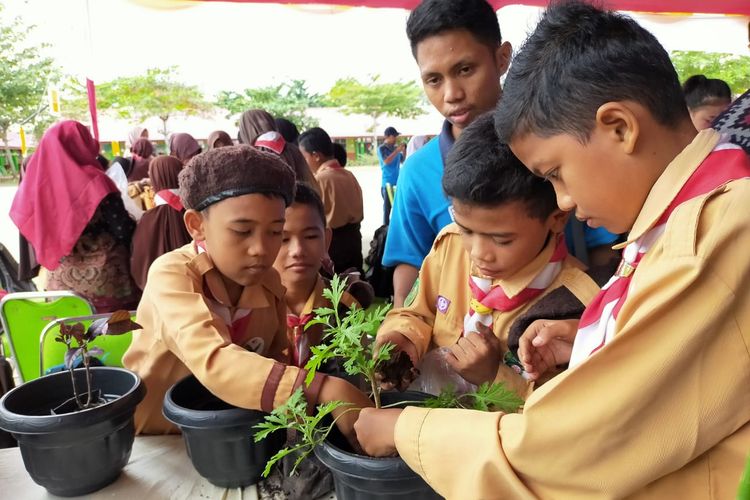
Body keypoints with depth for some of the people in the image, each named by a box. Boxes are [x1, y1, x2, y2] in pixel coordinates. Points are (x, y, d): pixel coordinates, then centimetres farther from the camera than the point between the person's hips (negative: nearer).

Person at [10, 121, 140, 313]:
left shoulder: (34, 185, 3)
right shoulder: (93, 181, -14)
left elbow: (34, 234, 11)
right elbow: (124, 231, -13)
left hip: (59, 282, 6)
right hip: (104, 281, -5)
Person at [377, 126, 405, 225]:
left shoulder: (395, 147, 9)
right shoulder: (381, 149, -6)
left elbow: (402, 161, 18)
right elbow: (386, 161, -21)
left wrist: (404, 150, 2)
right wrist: (397, 151, -20)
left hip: (398, 182, 6)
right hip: (388, 182, -6)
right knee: (387, 206, -2)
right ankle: (386, 227, 2)